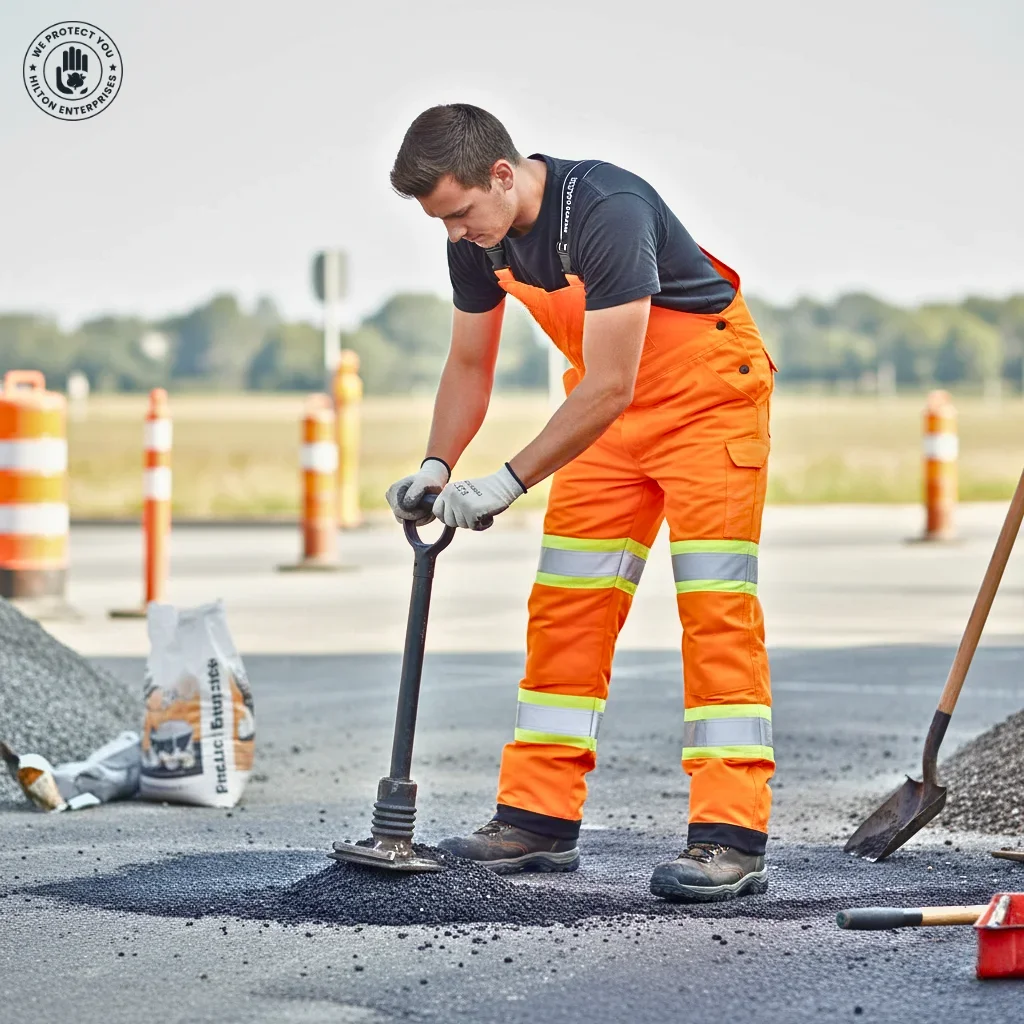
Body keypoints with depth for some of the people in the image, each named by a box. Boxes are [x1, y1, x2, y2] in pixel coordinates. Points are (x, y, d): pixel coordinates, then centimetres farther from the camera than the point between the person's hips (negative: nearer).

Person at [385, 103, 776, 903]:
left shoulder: (606, 212, -32)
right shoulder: (479, 237, -7)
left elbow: (609, 387, -32)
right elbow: (471, 364, 7)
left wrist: (509, 483, -30)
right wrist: (436, 467, -8)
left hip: (708, 386, -8)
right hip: (609, 397, 8)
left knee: (715, 605, -14)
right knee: (566, 605, 3)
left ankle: (732, 840, -16)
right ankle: (541, 821, 8)